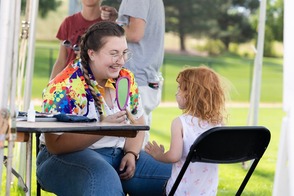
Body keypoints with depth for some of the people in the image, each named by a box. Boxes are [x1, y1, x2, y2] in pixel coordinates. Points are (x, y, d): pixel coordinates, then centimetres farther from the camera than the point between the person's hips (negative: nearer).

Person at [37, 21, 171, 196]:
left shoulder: (126, 79, 4)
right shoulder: (65, 86, -15)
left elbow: (138, 122, 16)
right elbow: (54, 145, -19)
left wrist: (131, 153, -5)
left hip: (119, 154, 7)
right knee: (104, 177, -39)